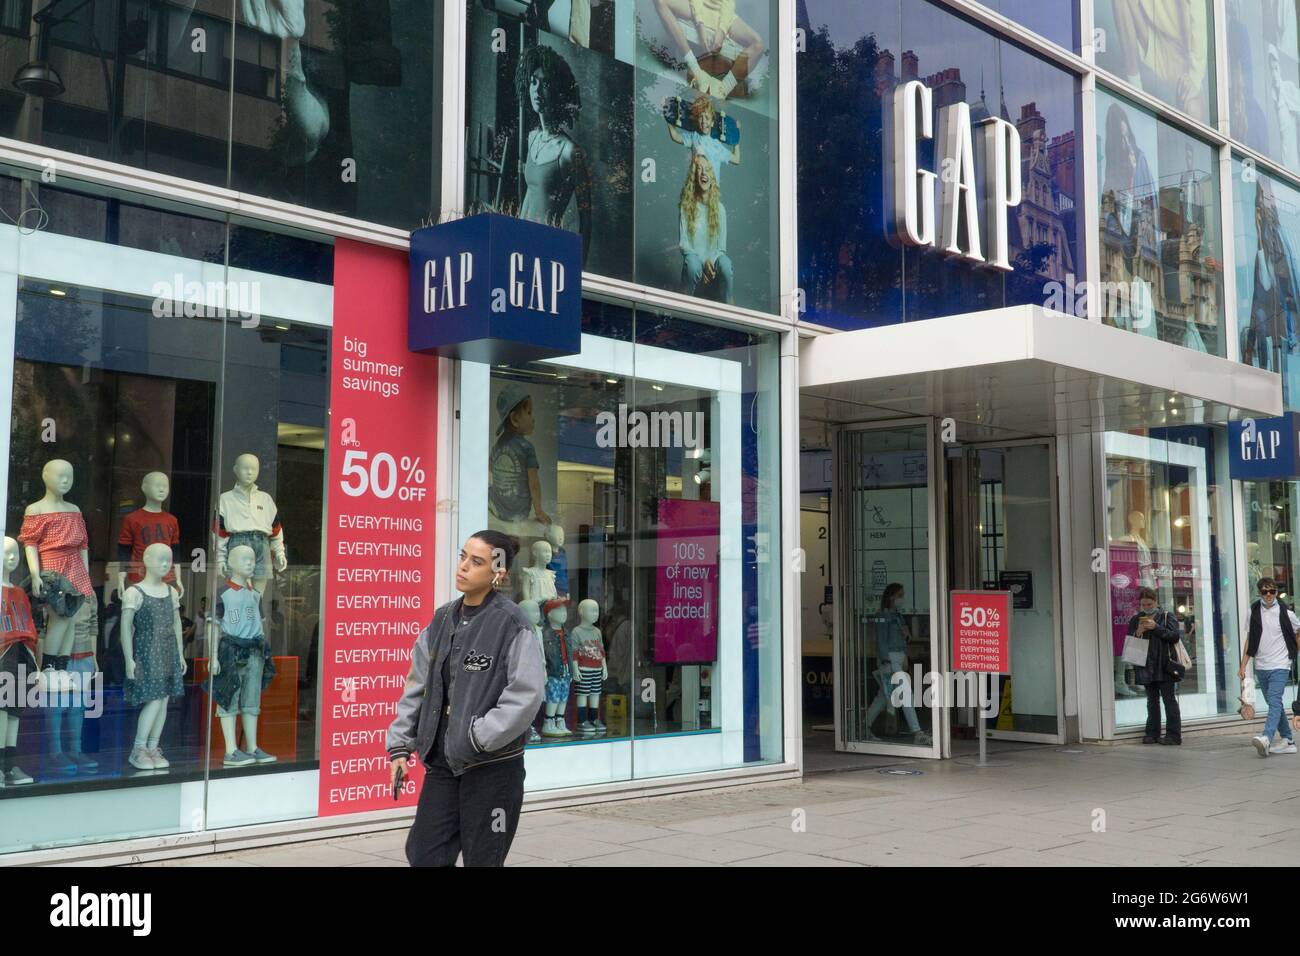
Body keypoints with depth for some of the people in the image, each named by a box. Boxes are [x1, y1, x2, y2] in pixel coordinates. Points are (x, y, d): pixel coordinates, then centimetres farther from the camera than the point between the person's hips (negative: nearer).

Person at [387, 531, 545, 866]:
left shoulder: (511, 624, -12)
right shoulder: (442, 620, 8)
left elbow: (526, 694, -19)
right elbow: (417, 685, 12)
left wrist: (479, 737, -18)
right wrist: (400, 744, 6)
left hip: (492, 766, -6)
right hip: (442, 763, 6)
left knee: (482, 859, 6)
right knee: (423, 855, 8)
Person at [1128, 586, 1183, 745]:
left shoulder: (1167, 617, 3)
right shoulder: (1135, 620, 14)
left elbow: (1175, 635, -10)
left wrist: (1156, 627, -17)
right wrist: (1137, 633, -8)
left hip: (1165, 668, -4)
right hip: (1146, 668, 4)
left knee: (1170, 700, -5)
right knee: (1152, 701, 9)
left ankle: (1174, 735, -5)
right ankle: (1152, 733, 14)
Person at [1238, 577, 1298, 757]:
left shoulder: (1285, 612, -4)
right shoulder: (1254, 611, 6)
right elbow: (1250, 640, 10)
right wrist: (1243, 666, 8)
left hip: (1280, 665, -5)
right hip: (1261, 666, 5)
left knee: (1274, 700, -19)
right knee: (1274, 703, 10)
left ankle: (1266, 738, -32)